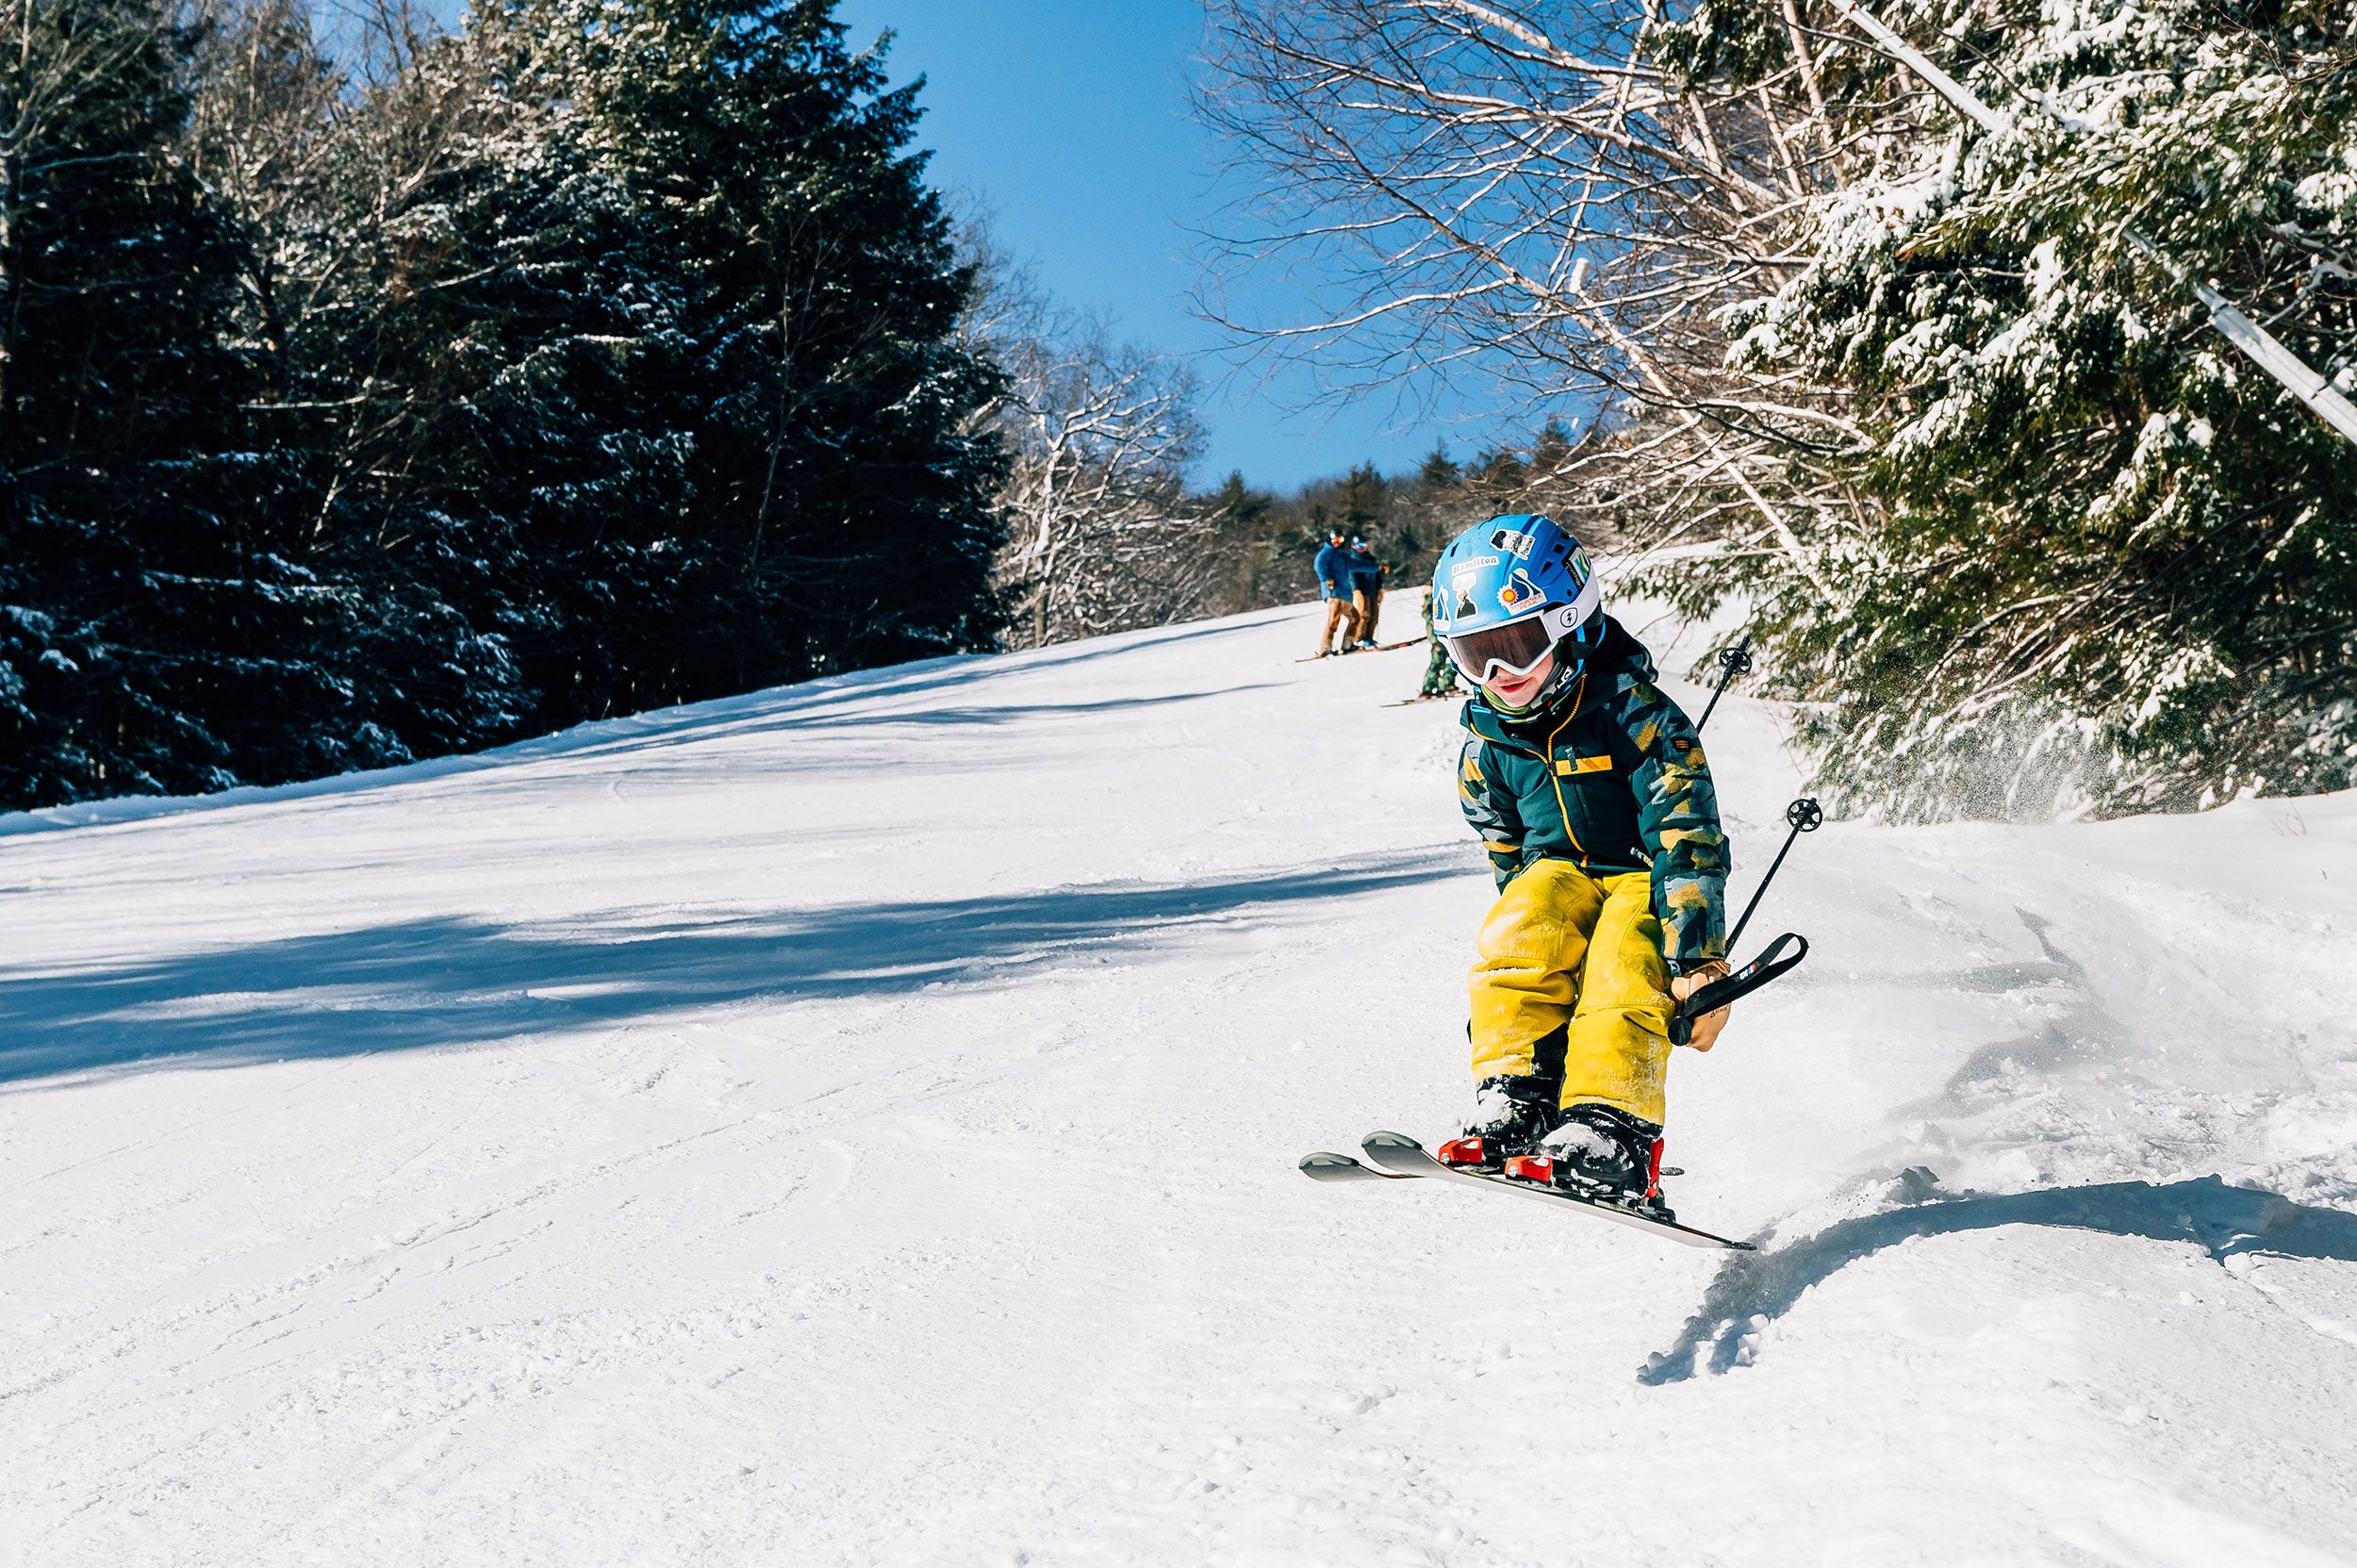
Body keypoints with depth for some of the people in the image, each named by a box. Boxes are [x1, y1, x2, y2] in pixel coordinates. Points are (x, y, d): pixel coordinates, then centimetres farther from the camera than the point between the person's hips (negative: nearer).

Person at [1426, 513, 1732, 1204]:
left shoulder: (1633, 712, -19)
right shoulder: (1486, 745, -2)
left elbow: (1687, 841, -23)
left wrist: (1697, 962, -29)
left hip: (1647, 877, -4)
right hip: (1560, 873, 4)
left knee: (1622, 975, -34)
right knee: (1516, 939, -30)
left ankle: (1609, 1140, -41)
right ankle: (1512, 1108, -31)